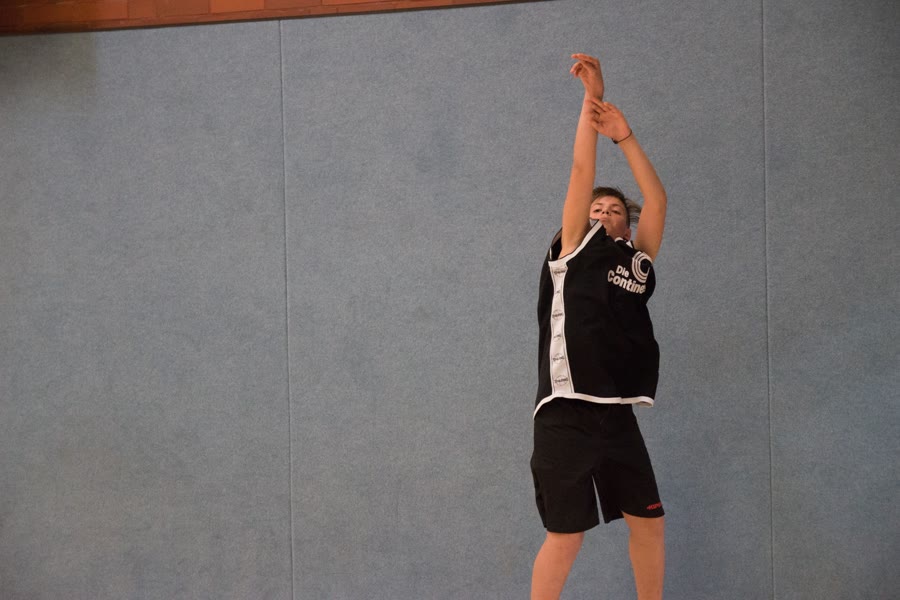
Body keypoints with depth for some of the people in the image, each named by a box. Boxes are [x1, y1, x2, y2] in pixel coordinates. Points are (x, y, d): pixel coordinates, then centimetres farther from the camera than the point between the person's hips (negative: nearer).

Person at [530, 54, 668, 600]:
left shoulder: (638, 260, 16)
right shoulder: (574, 250, 5)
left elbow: (657, 199, 10)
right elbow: (582, 173, 1)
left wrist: (625, 137, 5)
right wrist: (593, 98, 1)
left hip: (618, 414, 5)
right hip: (567, 414, -5)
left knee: (649, 522, 10)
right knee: (567, 535, -6)